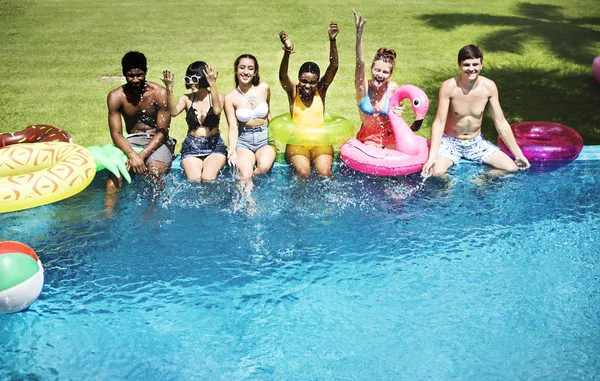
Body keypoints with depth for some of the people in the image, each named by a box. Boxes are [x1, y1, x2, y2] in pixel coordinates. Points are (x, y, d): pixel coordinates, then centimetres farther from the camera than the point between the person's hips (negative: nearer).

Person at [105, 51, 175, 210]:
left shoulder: (159, 93, -10)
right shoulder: (116, 97, -4)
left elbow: (162, 132, -10)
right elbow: (116, 133, -8)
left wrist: (142, 155, -24)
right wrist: (132, 154, -29)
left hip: (157, 141, -1)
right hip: (130, 142, 2)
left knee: (155, 168, -33)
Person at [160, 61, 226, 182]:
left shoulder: (218, 97, 1)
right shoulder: (186, 99, 6)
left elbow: (217, 110, -23)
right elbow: (174, 112, -14)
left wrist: (213, 85, -32)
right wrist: (169, 89, -27)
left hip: (214, 146, -1)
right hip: (191, 147, 1)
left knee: (208, 179, -26)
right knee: (194, 180, -23)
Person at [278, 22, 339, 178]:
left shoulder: (321, 90, 3)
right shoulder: (293, 92, 0)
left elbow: (333, 67, -9)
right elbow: (283, 76, -21)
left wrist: (332, 40, -24)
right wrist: (287, 50, -38)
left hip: (320, 141, 1)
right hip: (297, 142, -1)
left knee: (324, 172, -24)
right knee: (302, 172, -27)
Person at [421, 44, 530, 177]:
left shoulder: (489, 86, -11)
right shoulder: (449, 87, -21)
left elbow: (501, 123, -3)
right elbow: (439, 123, -20)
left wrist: (518, 154, -2)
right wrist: (432, 157, -32)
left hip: (476, 142, 4)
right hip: (450, 142, -3)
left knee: (512, 168, -11)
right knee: (435, 172, -32)